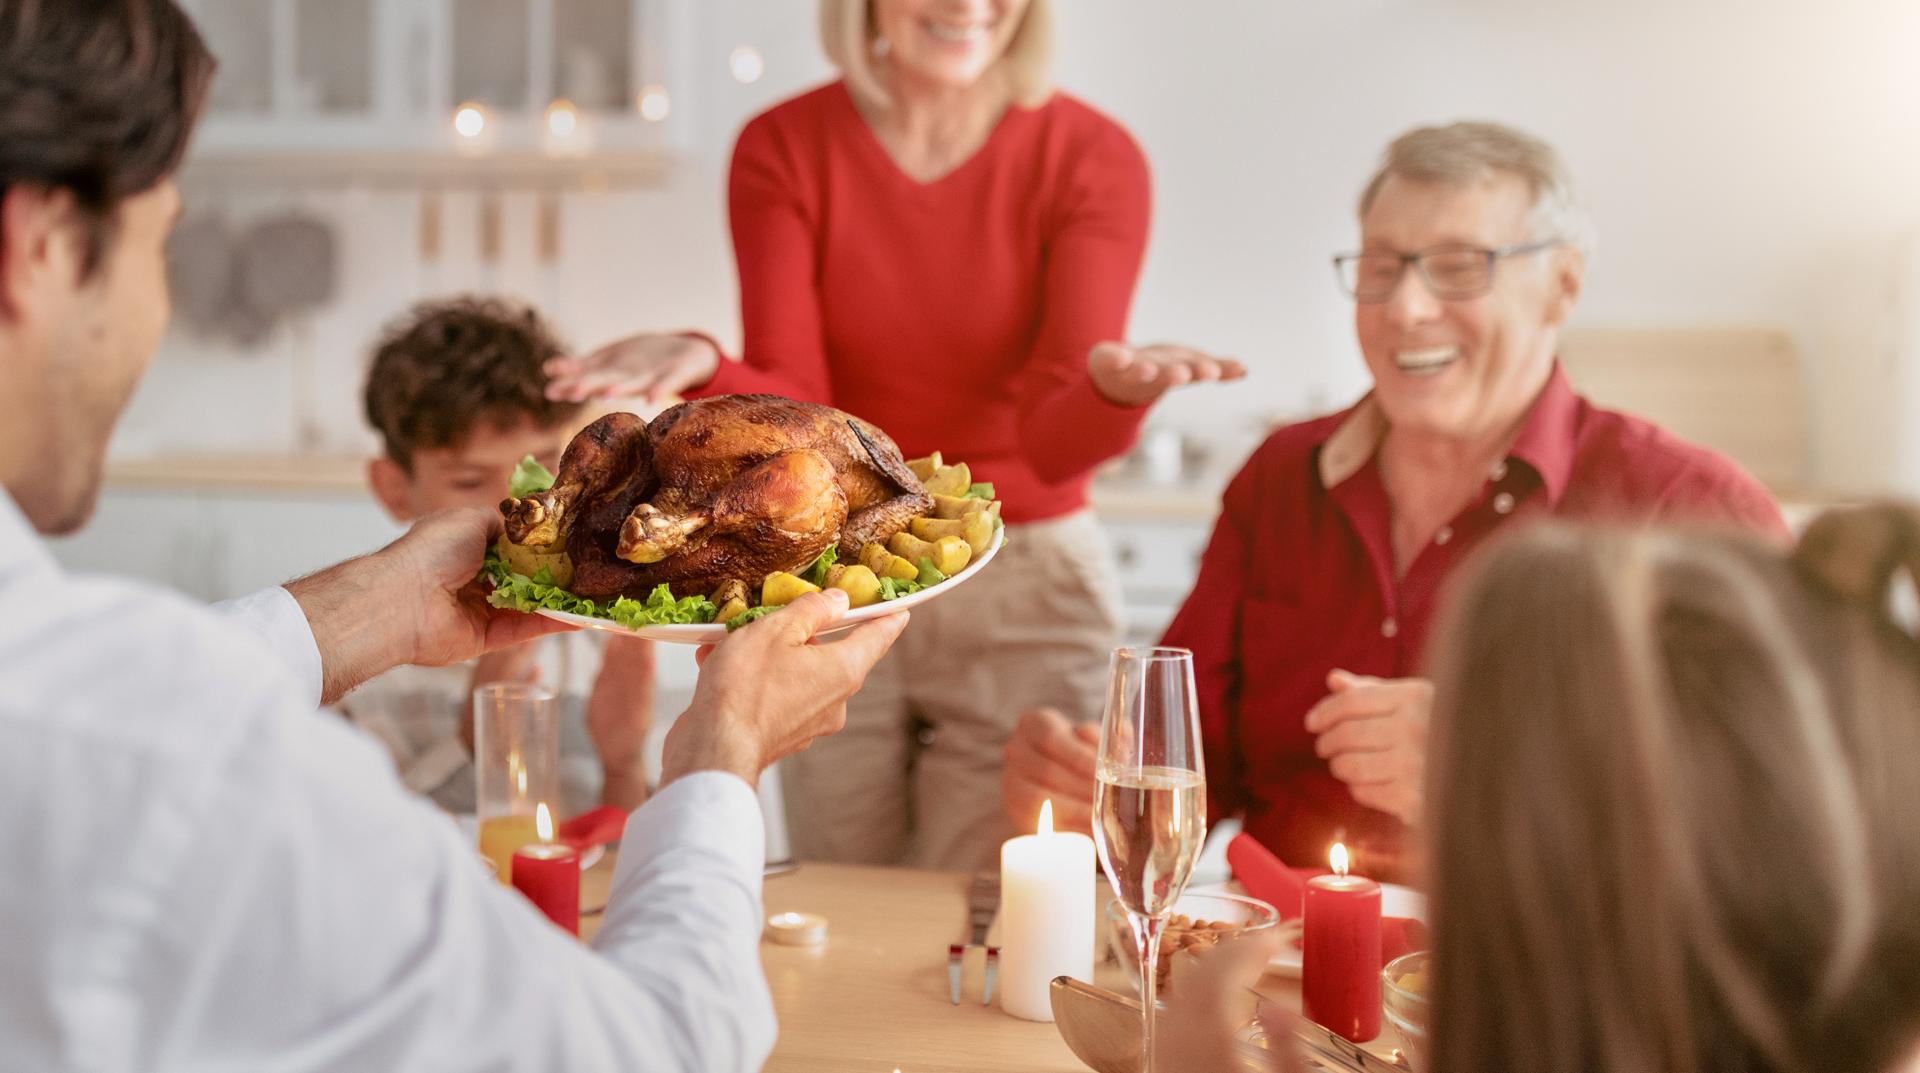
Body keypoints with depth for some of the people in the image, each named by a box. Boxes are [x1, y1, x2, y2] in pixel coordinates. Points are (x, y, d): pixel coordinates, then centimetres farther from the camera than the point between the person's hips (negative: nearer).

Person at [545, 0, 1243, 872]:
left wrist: (1115, 389, -37)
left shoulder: (1092, 158, -7)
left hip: (1024, 596, -1)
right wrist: (700, 369, -30)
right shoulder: (783, 149, -3)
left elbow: (1056, 438, -14)